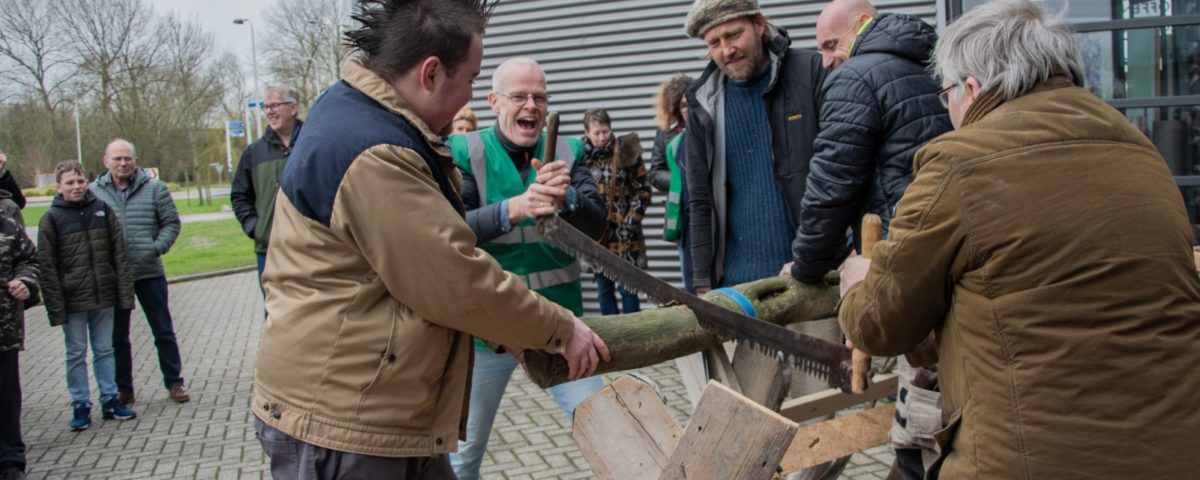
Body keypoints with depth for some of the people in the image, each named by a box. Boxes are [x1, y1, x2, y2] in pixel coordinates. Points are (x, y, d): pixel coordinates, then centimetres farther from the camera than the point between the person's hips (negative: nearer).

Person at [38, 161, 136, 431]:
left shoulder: (103, 210, 3)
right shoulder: (51, 220, -4)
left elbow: (119, 255, 4)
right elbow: (47, 267, -6)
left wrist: (125, 293, -1)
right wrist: (56, 308, -11)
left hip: (104, 297, 2)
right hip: (72, 301, -2)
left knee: (104, 350, 12)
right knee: (76, 354, 7)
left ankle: (110, 399, 22)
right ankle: (81, 406, 17)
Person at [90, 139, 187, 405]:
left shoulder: (154, 188, -1)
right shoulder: (93, 192, 0)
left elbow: (171, 223, 2)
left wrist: (156, 249, -11)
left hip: (149, 273, -1)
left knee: (163, 331, 7)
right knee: (117, 336, 12)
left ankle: (174, 382, 18)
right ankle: (123, 389, 24)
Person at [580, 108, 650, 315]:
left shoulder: (626, 153, -3)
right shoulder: (581, 156, 1)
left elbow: (643, 190, -2)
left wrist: (631, 221, -8)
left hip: (624, 235, -2)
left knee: (628, 288, 2)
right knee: (604, 289, 11)